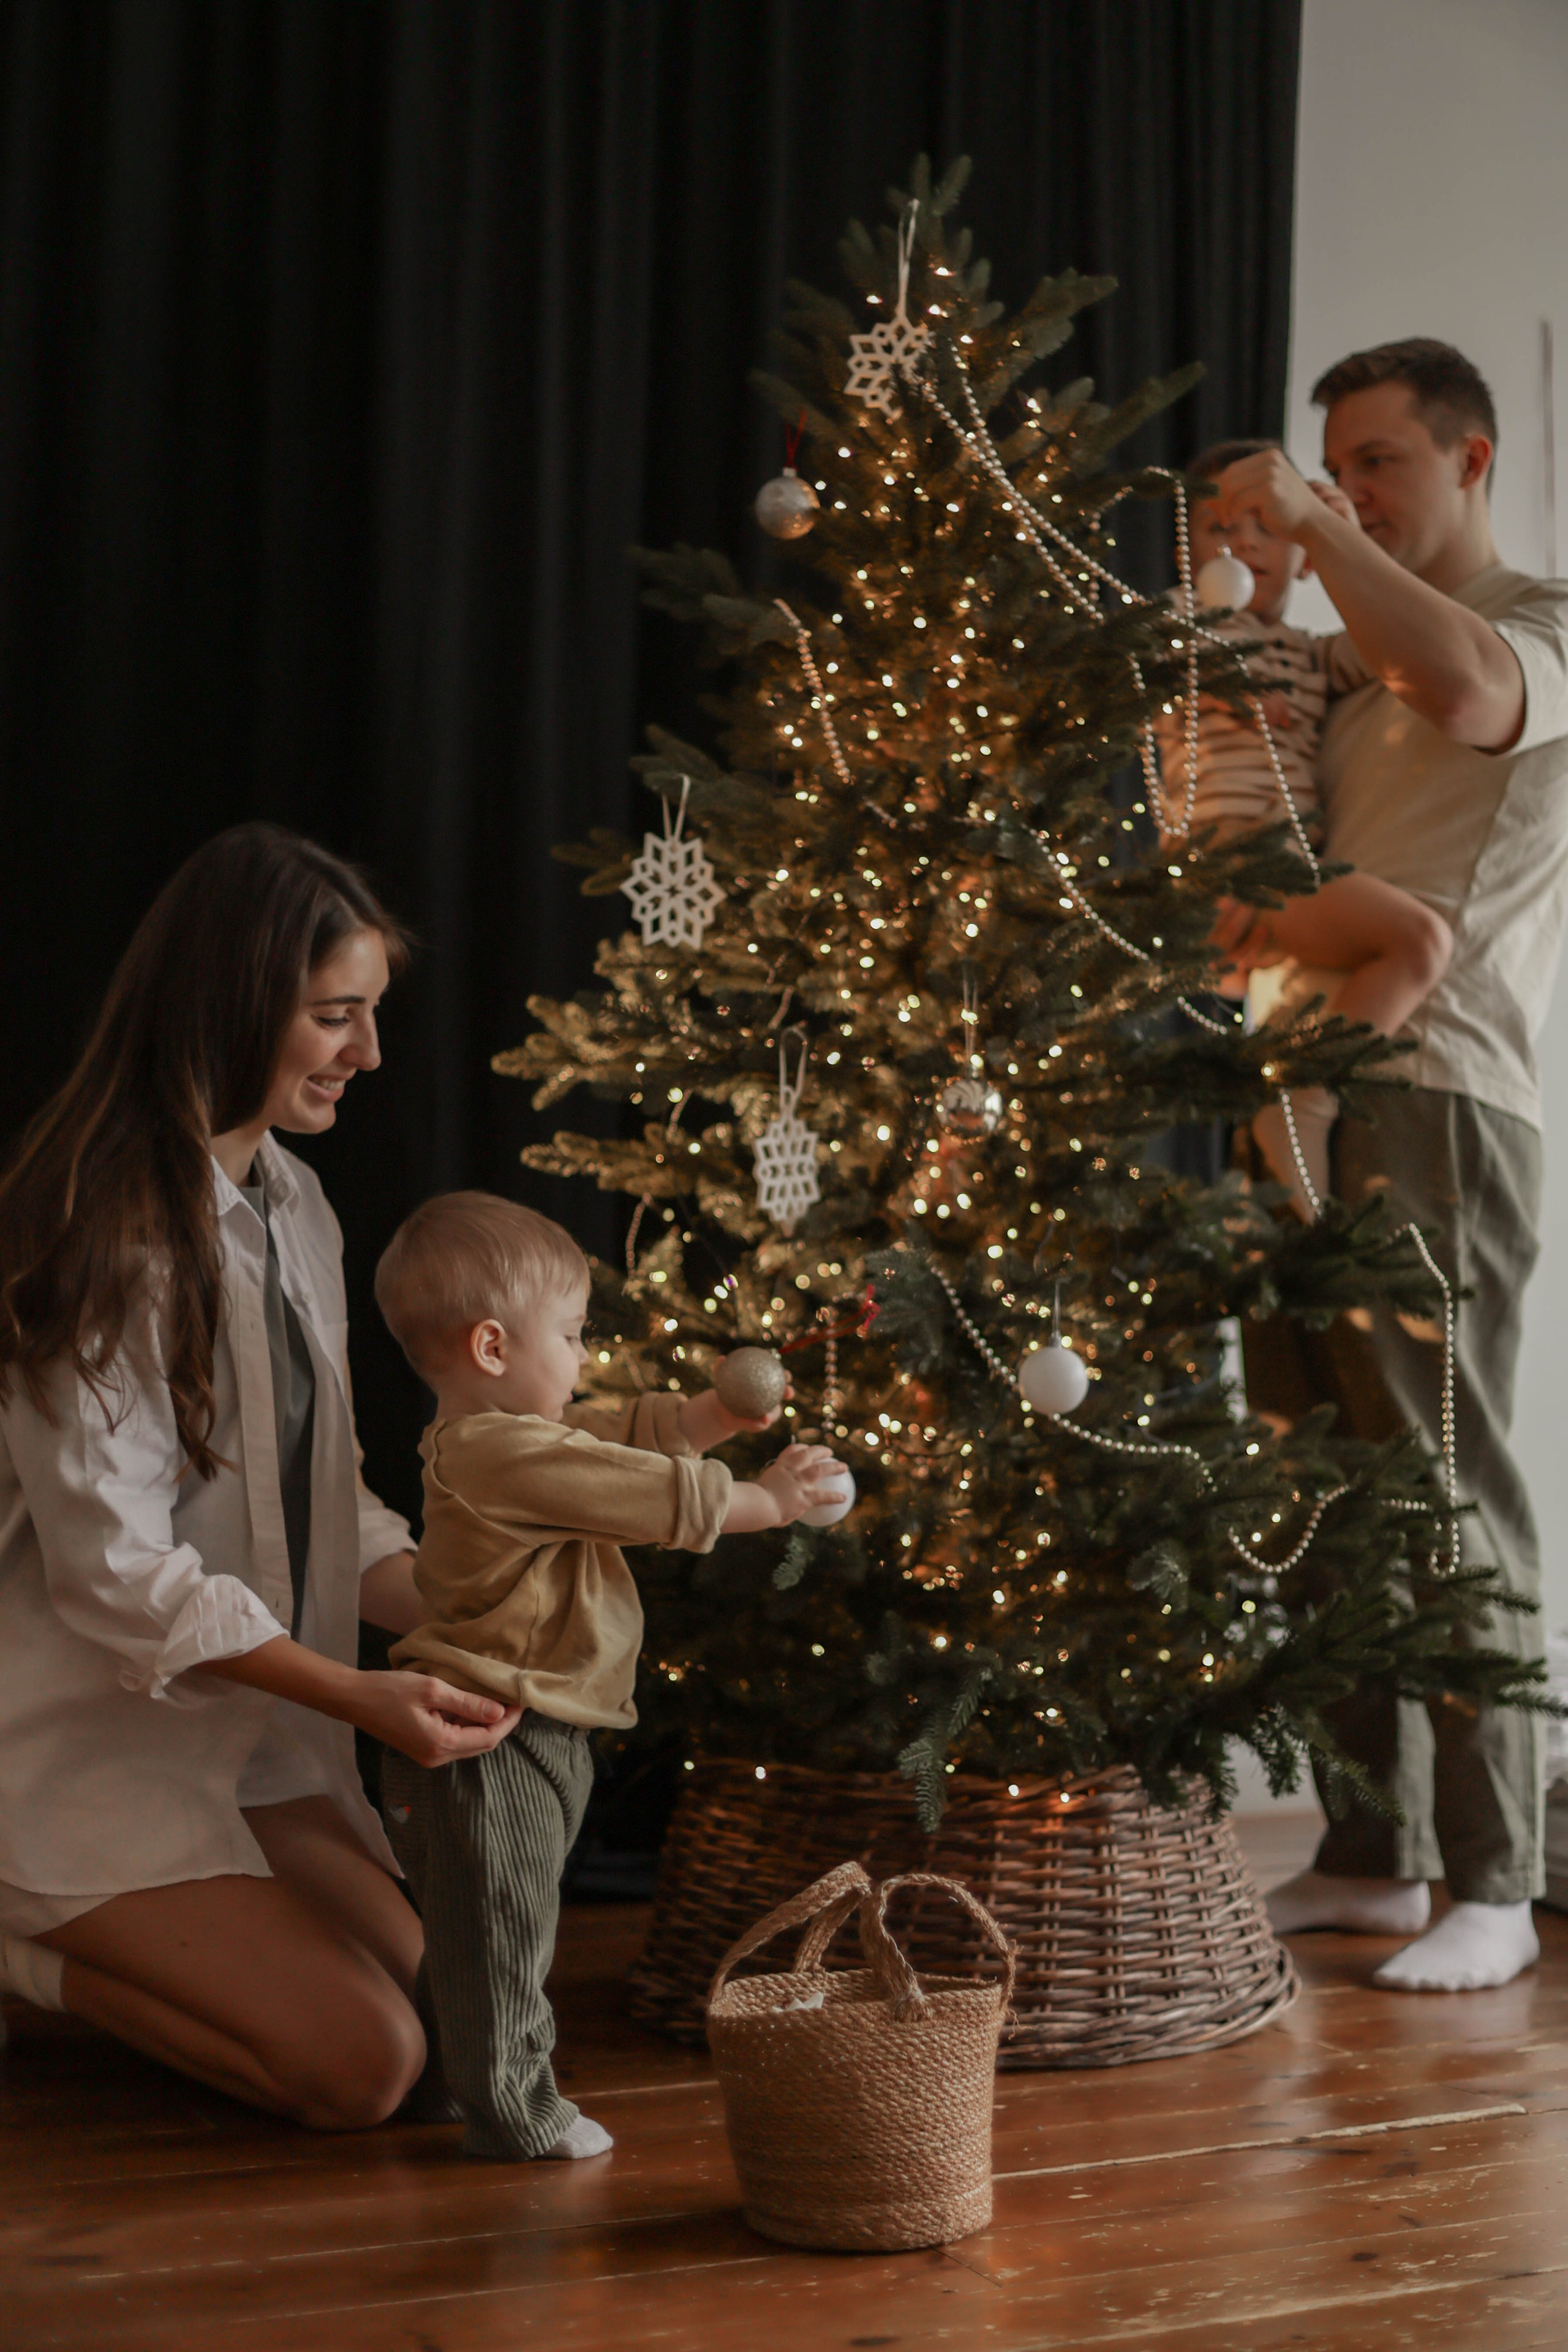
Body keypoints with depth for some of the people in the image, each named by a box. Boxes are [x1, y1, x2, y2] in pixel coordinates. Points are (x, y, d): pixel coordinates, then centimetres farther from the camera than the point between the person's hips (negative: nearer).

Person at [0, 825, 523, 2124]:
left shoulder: (295, 1210, 8)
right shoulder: (104, 1232, -20)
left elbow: (329, 1499, 9)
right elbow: (114, 1568, -22)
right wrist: (359, 1695, -27)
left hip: (252, 1727, 9)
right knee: (365, 2063, -13)